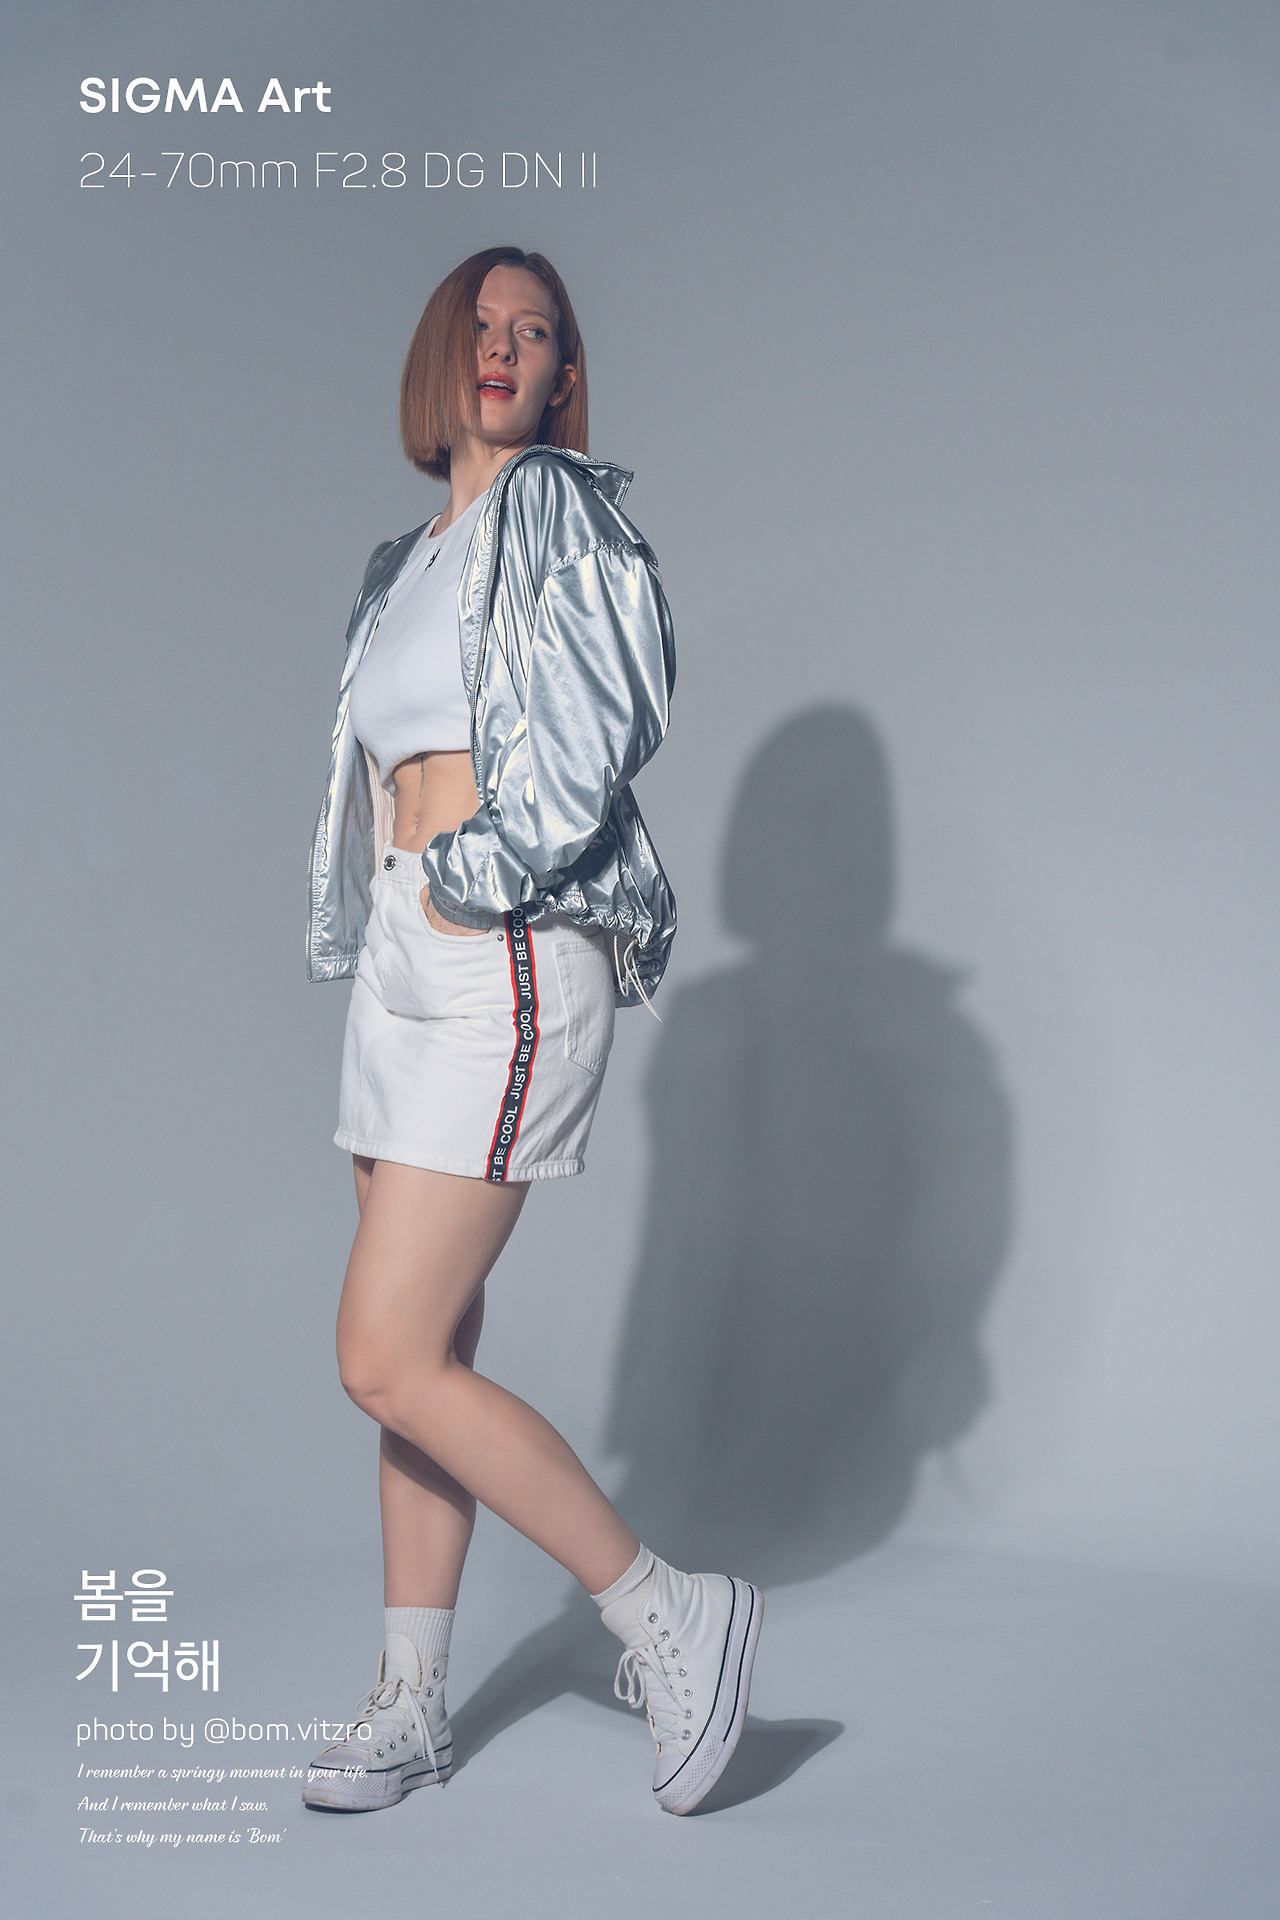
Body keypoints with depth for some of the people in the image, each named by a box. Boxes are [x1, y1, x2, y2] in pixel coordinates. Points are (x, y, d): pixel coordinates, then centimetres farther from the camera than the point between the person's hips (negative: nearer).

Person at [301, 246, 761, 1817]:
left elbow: (606, 721, -14)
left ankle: (674, 1618, 1)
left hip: (509, 962, -8)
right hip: (407, 963, 8)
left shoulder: (556, 509, -1)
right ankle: (412, 1706, 19)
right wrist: (377, 935, 13)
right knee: (422, 1357, 9)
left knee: (392, 1363, -12)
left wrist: (472, 869, -11)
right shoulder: (405, 566, 22)